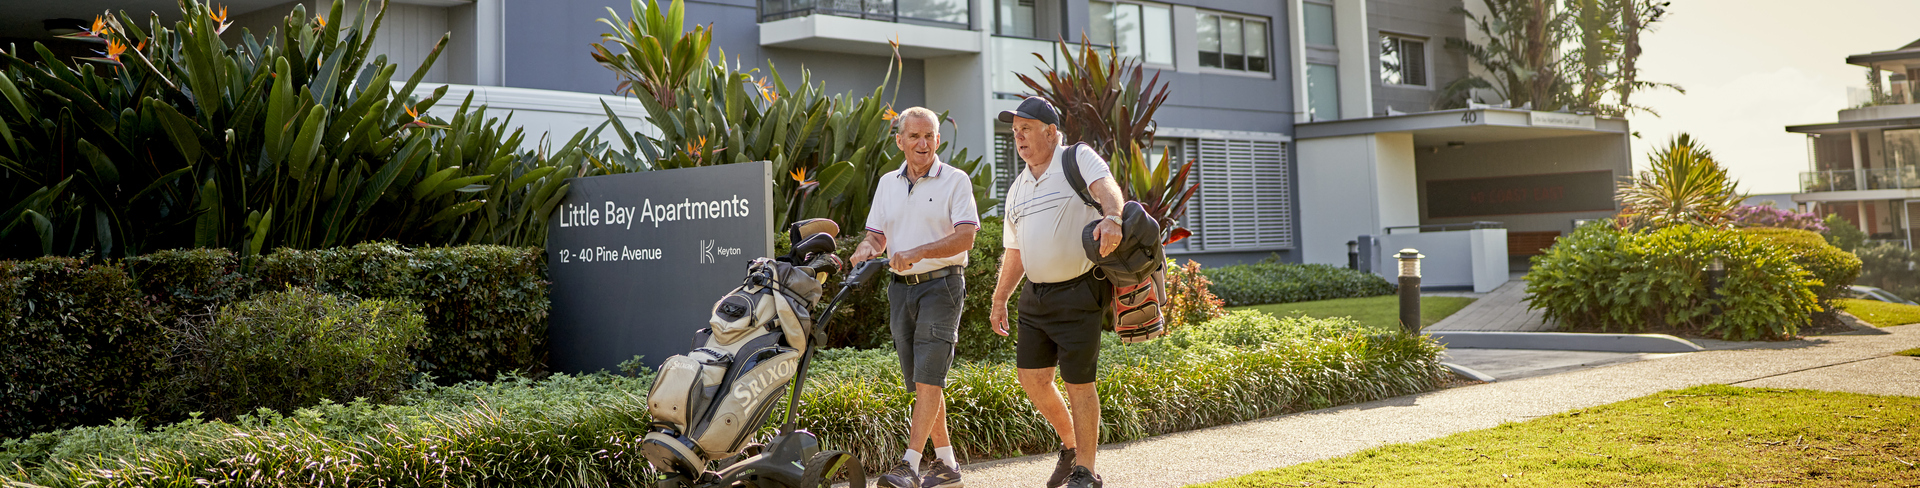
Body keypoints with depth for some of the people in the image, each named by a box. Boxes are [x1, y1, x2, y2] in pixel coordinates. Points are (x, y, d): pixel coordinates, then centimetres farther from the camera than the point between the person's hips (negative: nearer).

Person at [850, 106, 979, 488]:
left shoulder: (955, 180, -3)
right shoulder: (887, 184, 14)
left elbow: (965, 237, -13)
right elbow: (876, 236, 15)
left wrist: (918, 252, -25)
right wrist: (865, 252, -9)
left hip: (941, 284, -6)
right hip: (901, 287, 6)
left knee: (928, 377, -13)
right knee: (919, 381, 8)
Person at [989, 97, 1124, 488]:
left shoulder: (1078, 159, -4)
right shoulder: (1018, 189, 16)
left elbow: (1106, 187, -26)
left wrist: (1112, 219, -46)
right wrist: (999, 299, 20)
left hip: (1079, 291, -7)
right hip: (1035, 294, 7)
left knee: (1078, 382, -3)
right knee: (1031, 376, 6)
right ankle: (1070, 445, 29)